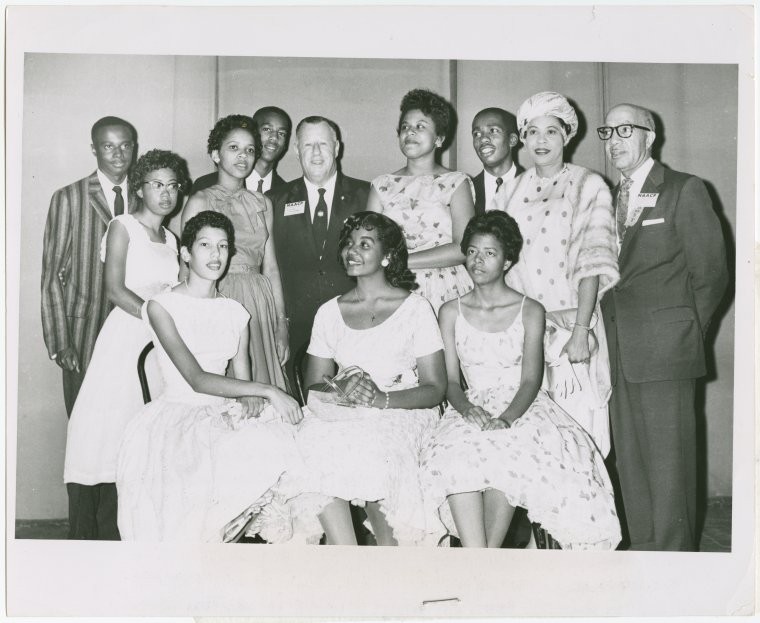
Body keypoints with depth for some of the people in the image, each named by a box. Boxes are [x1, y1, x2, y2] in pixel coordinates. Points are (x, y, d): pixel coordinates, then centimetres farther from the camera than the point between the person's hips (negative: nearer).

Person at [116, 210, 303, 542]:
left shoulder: (236, 312, 13)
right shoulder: (162, 307, -4)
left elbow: (241, 379, 10)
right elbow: (196, 379, -15)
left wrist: (244, 404, -16)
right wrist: (267, 390, -21)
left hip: (223, 415, 5)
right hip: (177, 415, -5)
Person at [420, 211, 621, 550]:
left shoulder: (530, 311, 5)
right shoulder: (451, 312, 11)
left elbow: (531, 379, -5)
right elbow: (449, 380, 4)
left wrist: (506, 418, -24)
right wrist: (467, 409, -19)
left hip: (522, 408, -1)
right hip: (472, 410, 1)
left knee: (507, 452, -36)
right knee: (452, 454, -33)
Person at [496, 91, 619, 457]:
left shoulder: (589, 187, 0)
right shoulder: (512, 191, 12)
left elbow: (592, 262, -8)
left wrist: (580, 331, -17)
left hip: (570, 322, -3)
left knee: (575, 421, -2)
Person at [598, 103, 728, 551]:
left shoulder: (685, 190, 1)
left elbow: (711, 272, -1)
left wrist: (684, 335, -2)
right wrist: (613, 338, 3)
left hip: (665, 351, -6)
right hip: (621, 354, 6)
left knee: (669, 465, -4)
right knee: (631, 465, 10)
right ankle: (643, 550, 20)